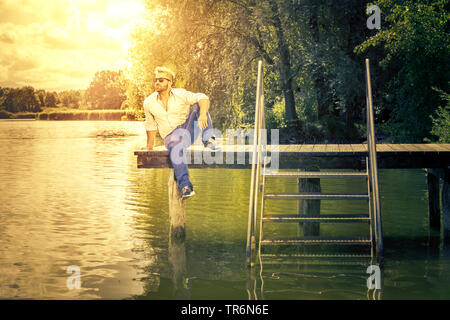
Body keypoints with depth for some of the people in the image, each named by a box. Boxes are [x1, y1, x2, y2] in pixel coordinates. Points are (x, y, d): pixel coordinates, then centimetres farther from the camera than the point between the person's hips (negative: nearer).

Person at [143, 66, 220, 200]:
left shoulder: (181, 94, -2)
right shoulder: (149, 102, 6)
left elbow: (203, 98, -17)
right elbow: (150, 126, 19)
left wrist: (203, 114, -38)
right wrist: (149, 147, 16)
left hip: (189, 130, 0)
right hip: (171, 137, 0)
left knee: (197, 105, -23)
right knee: (175, 148, -39)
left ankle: (208, 140, -28)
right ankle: (185, 186, -48)